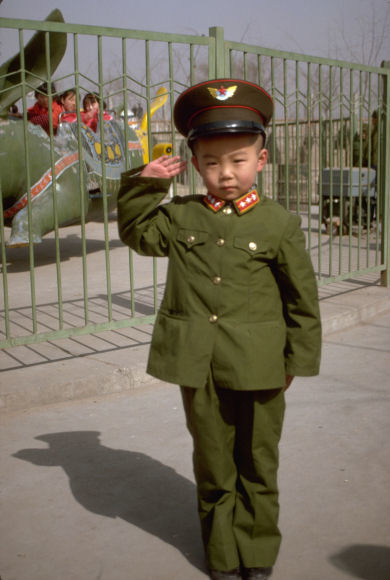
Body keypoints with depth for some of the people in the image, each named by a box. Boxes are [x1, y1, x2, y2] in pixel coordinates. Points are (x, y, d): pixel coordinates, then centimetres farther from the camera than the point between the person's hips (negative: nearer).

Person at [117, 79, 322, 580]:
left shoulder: (278, 223, -6)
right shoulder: (181, 216, 2)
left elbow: (302, 297, 0)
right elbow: (137, 232, 17)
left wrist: (297, 361, 1)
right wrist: (144, 183, 1)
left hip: (257, 367, -2)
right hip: (198, 367, 2)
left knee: (257, 464, 13)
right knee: (212, 464, 15)